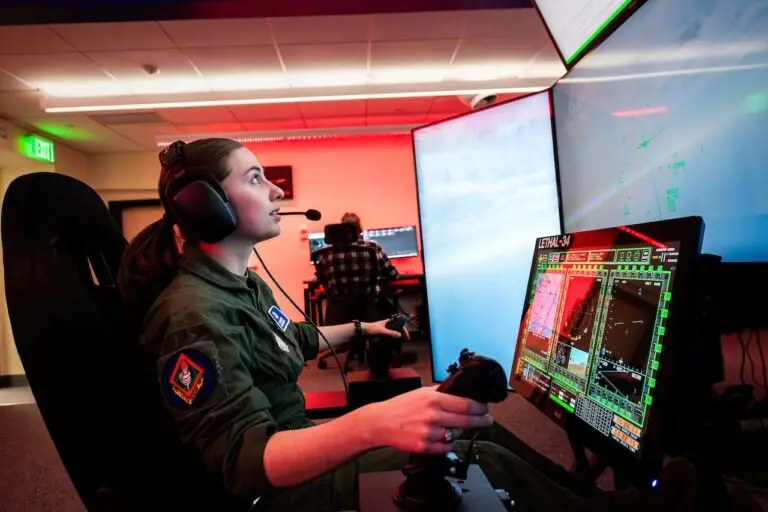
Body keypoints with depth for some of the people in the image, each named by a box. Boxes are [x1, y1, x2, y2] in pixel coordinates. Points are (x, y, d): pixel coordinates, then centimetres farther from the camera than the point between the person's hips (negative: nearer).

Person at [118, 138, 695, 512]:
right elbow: (244, 462, -33)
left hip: (297, 439, 9)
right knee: (487, 460, -14)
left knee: (478, 429, 3)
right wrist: (372, 425, -49)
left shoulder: (241, 283, 6)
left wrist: (359, 328, 30)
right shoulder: (194, 315, -26)